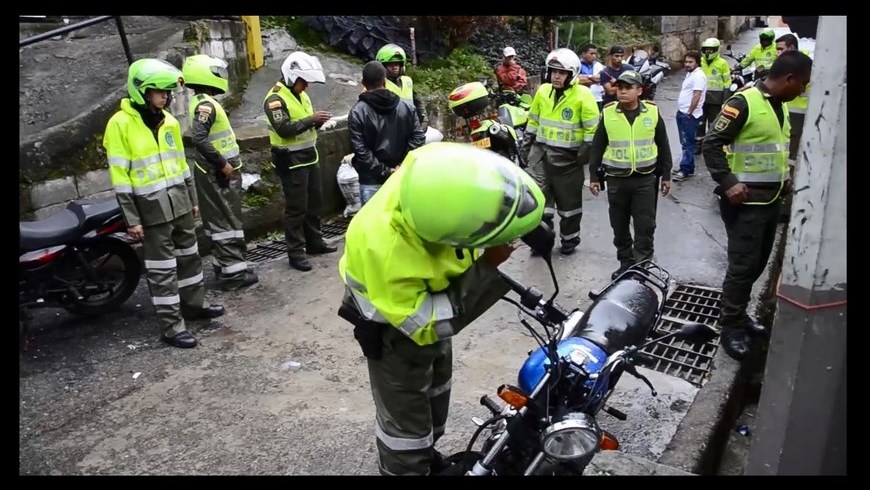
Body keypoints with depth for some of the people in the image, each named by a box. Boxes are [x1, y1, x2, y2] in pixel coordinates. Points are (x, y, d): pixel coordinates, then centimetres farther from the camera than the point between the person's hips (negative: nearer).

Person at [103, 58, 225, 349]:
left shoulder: (169, 120, 8)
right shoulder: (120, 124, -12)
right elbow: (120, 176, -12)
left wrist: (193, 199, 17)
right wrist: (132, 219, -14)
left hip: (179, 201, 7)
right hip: (152, 208, -7)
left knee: (190, 257, 17)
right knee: (162, 270, 0)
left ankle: (194, 305, 34)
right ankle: (172, 327, 8)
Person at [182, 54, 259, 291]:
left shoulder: (202, 101, 14)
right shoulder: (206, 104, -18)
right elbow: (199, 139, -30)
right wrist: (223, 164, -24)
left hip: (216, 173, 10)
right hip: (219, 174, -10)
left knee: (219, 221, 14)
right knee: (229, 222, -5)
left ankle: (224, 266, 23)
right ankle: (233, 273, 0)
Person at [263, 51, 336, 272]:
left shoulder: (301, 95, 12)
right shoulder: (275, 98, -15)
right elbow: (284, 129, -25)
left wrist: (317, 122, -3)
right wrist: (311, 119, -25)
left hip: (310, 157, 9)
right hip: (291, 161, -9)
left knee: (315, 202, 16)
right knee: (296, 207, -4)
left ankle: (315, 242, 29)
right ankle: (295, 252, 4)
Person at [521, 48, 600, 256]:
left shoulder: (582, 95, -12)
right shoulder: (543, 91, 4)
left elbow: (593, 127, -9)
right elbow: (533, 120, 14)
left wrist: (586, 150, -13)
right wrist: (526, 144, 12)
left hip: (568, 156, -4)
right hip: (542, 151, 4)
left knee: (569, 201, 9)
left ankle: (569, 238, 27)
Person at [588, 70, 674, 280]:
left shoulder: (652, 112, -2)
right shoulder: (608, 113, -2)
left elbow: (663, 146, 6)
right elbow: (597, 147, 4)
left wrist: (666, 175, 7)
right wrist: (594, 176, 2)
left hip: (645, 179, -1)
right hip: (616, 179, 1)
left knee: (645, 226, -1)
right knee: (619, 226, 10)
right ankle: (626, 263, 26)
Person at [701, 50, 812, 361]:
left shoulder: (781, 106, 13)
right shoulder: (743, 103, -15)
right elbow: (712, 144, -17)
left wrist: (787, 174, 13)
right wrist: (727, 182, -23)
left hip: (771, 200, 9)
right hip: (745, 202, -9)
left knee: (758, 264, 16)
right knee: (743, 266, -4)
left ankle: (738, 313, 32)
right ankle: (731, 327, 10)